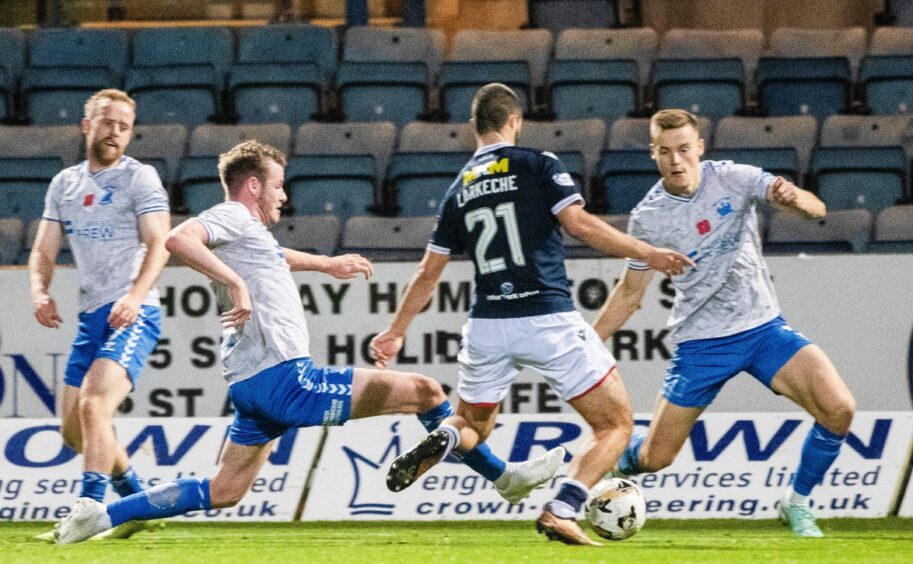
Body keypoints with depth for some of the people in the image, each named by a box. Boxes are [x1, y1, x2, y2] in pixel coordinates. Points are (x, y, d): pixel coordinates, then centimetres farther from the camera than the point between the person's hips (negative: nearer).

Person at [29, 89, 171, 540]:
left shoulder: (139, 178, -3)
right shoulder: (64, 184, 15)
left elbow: (159, 244, -14)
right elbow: (44, 251, 13)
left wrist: (135, 296, -30)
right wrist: (39, 292, -9)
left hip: (132, 316, -7)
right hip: (90, 317, 7)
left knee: (93, 405, -25)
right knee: (73, 429, 10)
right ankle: (138, 500, 27)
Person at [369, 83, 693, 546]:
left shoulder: (459, 190, 12)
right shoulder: (538, 165, -2)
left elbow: (428, 273, 15)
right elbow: (578, 222, -15)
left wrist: (395, 332, 26)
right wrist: (646, 253, -10)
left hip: (487, 327, 4)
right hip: (548, 320, -4)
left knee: (473, 425, 27)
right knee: (616, 424, 7)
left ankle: (439, 443, -10)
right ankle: (561, 511, -15)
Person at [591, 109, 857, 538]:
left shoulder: (734, 179, -7)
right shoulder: (648, 217, -6)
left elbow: (816, 209, -15)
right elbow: (630, 292, 7)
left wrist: (795, 198, -39)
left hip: (763, 327, 1)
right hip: (701, 342, -1)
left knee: (839, 409, -20)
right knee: (656, 458, -1)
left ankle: (797, 503, 3)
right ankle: (616, 464, 38)